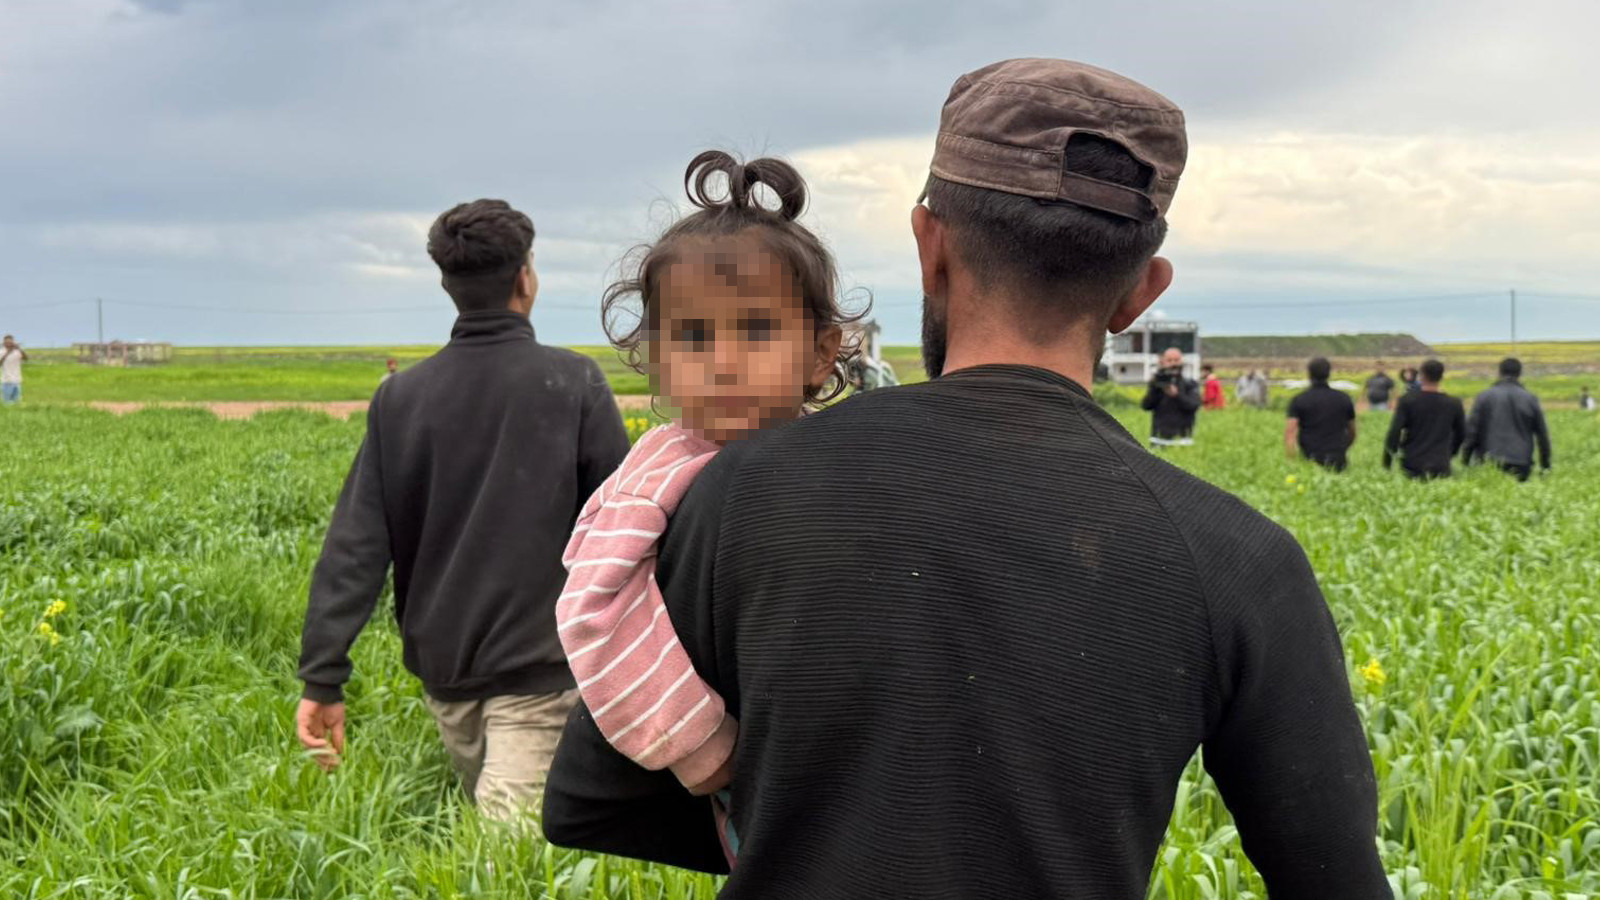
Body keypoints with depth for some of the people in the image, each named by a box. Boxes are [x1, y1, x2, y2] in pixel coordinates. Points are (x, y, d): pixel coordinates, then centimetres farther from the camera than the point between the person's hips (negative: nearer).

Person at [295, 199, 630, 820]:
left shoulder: (401, 398, 2)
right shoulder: (574, 384, -7)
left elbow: (356, 546, -3)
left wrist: (322, 678, -3)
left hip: (442, 668, 5)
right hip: (536, 663, -4)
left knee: (493, 824, 23)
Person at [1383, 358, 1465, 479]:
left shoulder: (1407, 401, -1)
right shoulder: (1454, 404, 7)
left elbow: (1394, 433, -4)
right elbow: (1461, 436, 18)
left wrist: (1386, 464, 4)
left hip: (1412, 466, -1)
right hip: (1440, 468, 1)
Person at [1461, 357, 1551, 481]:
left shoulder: (1484, 397, 4)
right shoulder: (1530, 400, 9)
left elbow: (1471, 431, 3)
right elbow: (1542, 435, 13)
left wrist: (1465, 461, 9)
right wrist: (1545, 466, 22)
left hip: (1489, 461, -1)